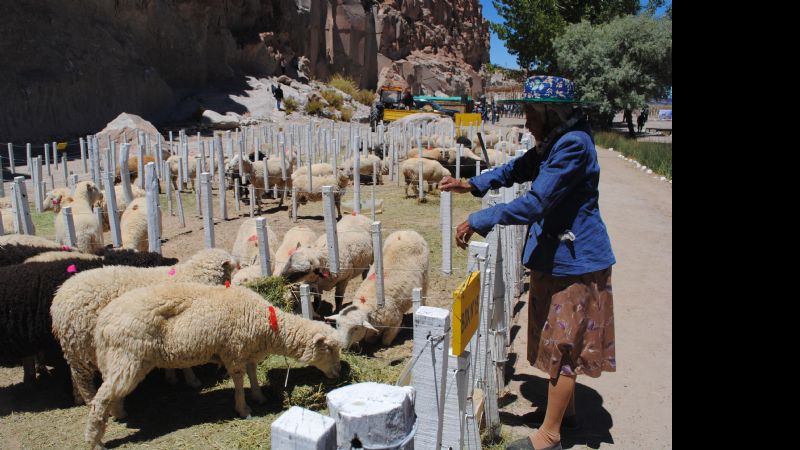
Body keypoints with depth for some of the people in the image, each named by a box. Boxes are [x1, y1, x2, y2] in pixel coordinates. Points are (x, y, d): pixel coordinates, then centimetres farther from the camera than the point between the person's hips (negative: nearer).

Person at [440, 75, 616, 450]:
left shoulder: (573, 146, -23)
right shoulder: (554, 144, 8)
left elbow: (535, 204, -29)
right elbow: (519, 169, 21)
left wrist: (478, 221, -25)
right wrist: (473, 185, 9)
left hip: (573, 260, -10)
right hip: (555, 255, 10)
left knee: (563, 345, 2)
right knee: (563, 342, 21)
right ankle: (565, 408, 39)